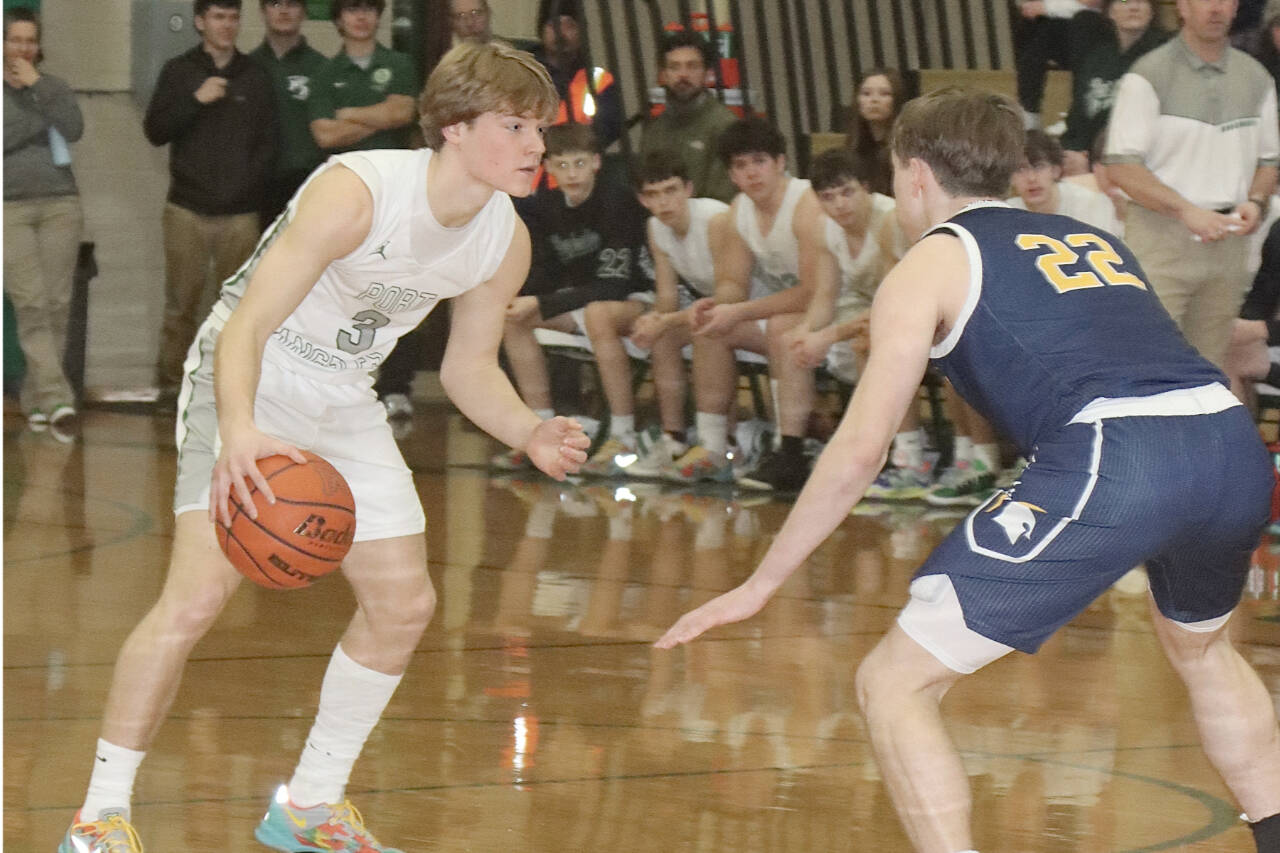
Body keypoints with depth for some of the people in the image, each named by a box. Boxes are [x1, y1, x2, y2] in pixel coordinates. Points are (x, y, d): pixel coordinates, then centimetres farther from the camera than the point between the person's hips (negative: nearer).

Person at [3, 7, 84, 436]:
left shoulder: (54, 87, 13)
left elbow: (74, 129, -4)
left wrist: (38, 87, -8)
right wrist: (39, 122, -6)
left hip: (60, 205, 3)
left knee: (57, 304, -2)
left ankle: (36, 400, 6)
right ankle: (57, 399, -20)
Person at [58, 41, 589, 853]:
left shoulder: (506, 243, -9)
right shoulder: (355, 193, -31)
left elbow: (468, 367, 7)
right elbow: (246, 326, -35)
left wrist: (530, 434, -13)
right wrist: (240, 432, -53)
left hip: (344, 403, 7)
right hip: (250, 384, -7)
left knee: (404, 603, 4)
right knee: (201, 591, -21)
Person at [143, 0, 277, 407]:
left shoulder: (255, 77, 10)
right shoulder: (178, 72, 7)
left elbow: (268, 141, 10)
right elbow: (155, 131, 0)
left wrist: (250, 182, -5)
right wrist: (195, 100, -13)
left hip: (240, 213, 1)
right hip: (188, 209, -1)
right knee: (181, 304, -4)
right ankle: (170, 384, 3)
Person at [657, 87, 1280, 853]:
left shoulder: (932, 262, 14)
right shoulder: (1091, 240, 31)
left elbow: (861, 449, 8)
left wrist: (758, 587, 15)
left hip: (1113, 461, -7)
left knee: (894, 684, 3)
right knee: (1202, 645, 38)